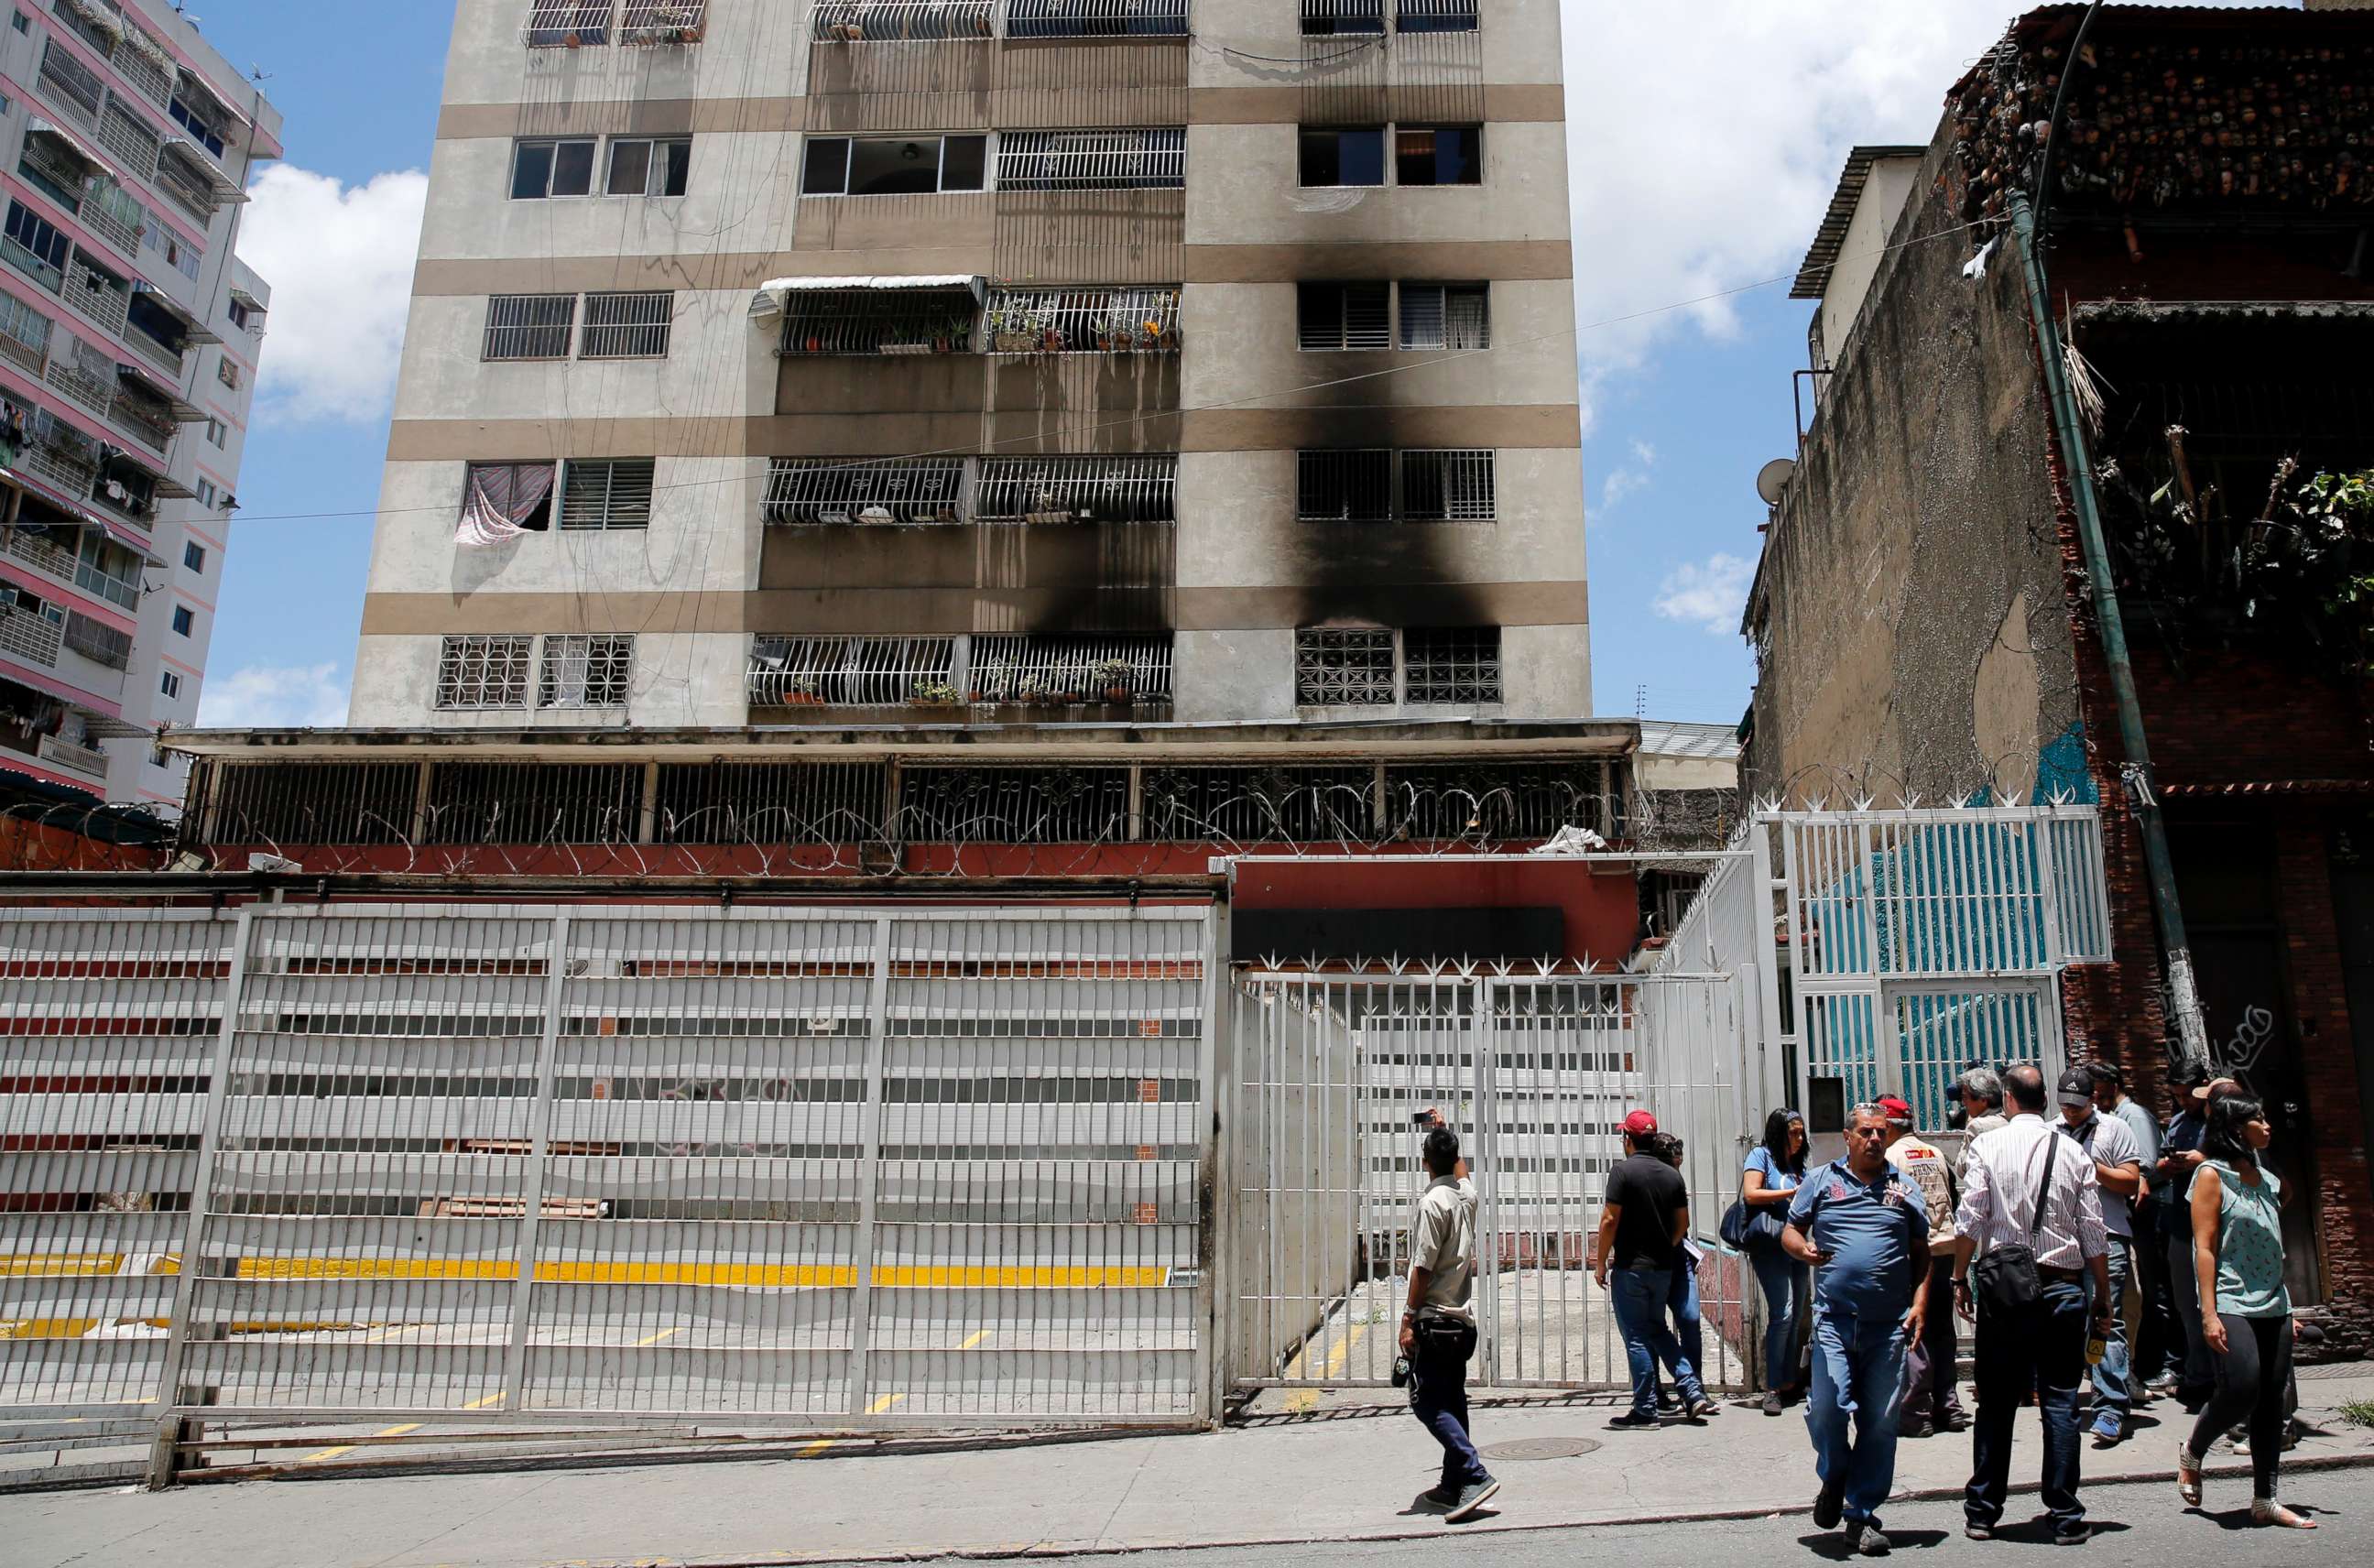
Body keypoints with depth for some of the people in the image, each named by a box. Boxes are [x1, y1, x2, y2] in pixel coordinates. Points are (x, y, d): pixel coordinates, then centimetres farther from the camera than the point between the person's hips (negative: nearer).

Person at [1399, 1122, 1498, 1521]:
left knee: (1427, 1402, -7)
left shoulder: (1432, 1202, -15)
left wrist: (1409, 1319, -15)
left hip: (1434, 1321, -8)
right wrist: (1444, 1133, 46)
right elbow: (1459, 1172, 35)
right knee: (1452, 1402, 13)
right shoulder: (1466, 1194, 8)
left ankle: (1476, 1475, -17)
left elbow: (1423, 1268, -18)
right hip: (1463, 1320, 8)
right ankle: (1454, 1486, 16)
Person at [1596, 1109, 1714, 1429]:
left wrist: (1601, 1262, -8)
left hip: (1630, 1267, -6)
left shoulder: (1623, 1170, -12)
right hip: (1663, 1267, 6)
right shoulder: (1672, 1175, 6)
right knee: (1658, 1330, 20)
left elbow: (1610, 1220, -15)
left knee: (1637, 1338, 1)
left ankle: (1645, 1411, 5)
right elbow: (1683, 1224, 10)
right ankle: (1693, 1393, 12)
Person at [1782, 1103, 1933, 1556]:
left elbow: (1921, 1252, 14)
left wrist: (1919, 1303, 2)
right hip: (1834, 1318, -1)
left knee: (1880, 1422, 3)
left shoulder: (1904, 1188, 12)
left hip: (1889, 1324, 1)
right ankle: (1834, 1477, 19)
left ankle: (1862, 1515, 15)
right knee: (1826, 1408, -12)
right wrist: (1804, 1249, -11)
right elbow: (1790, 1231, 12)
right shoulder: (1821, 1181, 9)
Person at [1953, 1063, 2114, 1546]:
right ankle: (2066, 1516, 9)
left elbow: (1970, 1220, -8)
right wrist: (2103, 1296, 11)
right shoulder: (2073, 1153, 2)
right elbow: (2094, 1233, 2)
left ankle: (1982, 1513, 12)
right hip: (2063, 1287, 1)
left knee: (1996, 1402, 6)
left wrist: (1960, 1278, 1)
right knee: (2061, 1402, 7)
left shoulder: (1988, 1145, -3)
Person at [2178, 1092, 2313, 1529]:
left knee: (2272, 1400, 5)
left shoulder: (2268, 1179, 14)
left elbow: (2274, 1247, 20)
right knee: (2241, 1391, -14)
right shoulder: (2212, 1175, -6)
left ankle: (2265, 1500, 12)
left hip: (2273, 1305, 7)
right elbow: (2204, 1246, -10)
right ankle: (2192, 1452, 13)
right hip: (2231, 1304, -7)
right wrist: (2209, 1313, -15)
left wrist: (2287, 1309, 17)